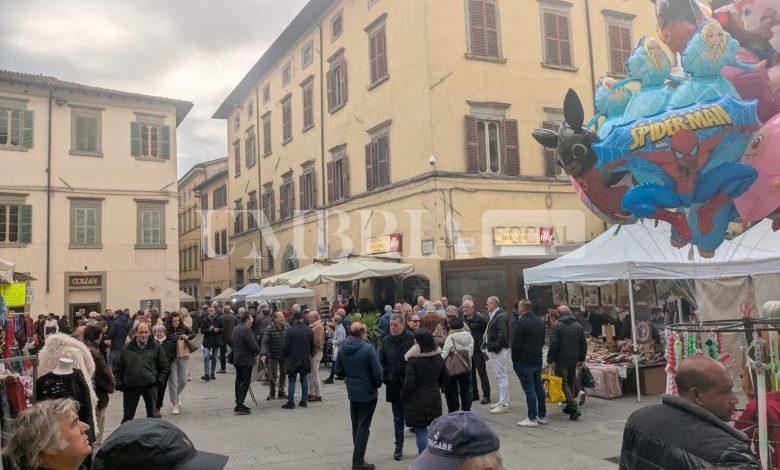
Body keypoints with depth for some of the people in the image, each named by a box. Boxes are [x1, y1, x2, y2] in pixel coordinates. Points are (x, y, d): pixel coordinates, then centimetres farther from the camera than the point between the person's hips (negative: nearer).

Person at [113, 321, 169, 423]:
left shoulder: (156, 347, 1)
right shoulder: (127, 348, 2)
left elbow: (164, 366, 7)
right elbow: (117, 367, 8)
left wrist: (159, 380, -2)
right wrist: (119, 383, 0)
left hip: (150, 386, 0)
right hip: (130, 387, 1)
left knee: (151, 414, 7)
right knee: (128, 416, 8)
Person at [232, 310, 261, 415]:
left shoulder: (236, 328, 11)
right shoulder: (246, 329, -19)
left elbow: (232, 342, 19)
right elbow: (253, 345, -20)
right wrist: (257, 352, -1)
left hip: (237, 359, 10)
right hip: (246, 360, -9)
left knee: (239, 382, 14)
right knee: (245, 383, -5)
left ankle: (239, 404, 20)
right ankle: (239, 406, -7)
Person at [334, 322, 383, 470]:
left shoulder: (343, 348, -3)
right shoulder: (368, 348, -20)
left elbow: (338, 371, 5)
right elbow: (377, 371, -19)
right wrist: (378, 384, -1)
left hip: (352, 392, 6)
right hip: (368, 393, -6)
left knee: (356, 425, 19)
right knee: (363, 426, 3)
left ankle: (358, 457, 29)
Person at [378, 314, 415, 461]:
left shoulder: (412, 339, -10)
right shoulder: (386, 341, 4)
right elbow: (381, 362, 8)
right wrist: (387, 378, -4)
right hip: (394, 387, 3)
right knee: (398, 418, 12)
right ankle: (398, 447, 21)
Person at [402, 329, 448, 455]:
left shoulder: (413, 359, -18)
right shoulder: (438, 357, 0)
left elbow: (409, 383, -18)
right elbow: (445, 377, 11)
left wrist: (403, 396, -2)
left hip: (417, 400, -5)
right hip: (434, 398, 6)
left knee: (420, 430, 3)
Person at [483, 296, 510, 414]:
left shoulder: (501, 316, -17)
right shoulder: (492, 316, 14)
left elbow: (502, 335, -24)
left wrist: (495, 348, -20)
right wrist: (487, 346, 11)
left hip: (499, 351, -11)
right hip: (492, 351, 11)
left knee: (502, 377, -5)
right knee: (498, 377, 17)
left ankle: (504, 405, 0)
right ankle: (503, 401, 28)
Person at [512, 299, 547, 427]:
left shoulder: (520, 323, -18)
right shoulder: (541, 322, 8)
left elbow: (515, 344, -17)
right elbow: (542, 341, 14)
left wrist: (514, 360, -6)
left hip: (524, 362, -7)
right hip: (538, 361, 8)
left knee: (529, 389, -3)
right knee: (539, 388, 14)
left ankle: (532, 419, 1)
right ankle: (542, 416, 21)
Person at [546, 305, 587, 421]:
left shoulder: (557, 326, -10)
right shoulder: (578, 326, 8)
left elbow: (553, 344, -15)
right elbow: (584, 344, 11)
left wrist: (550, 360, -10)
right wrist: (581, 359, 20)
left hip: (561, 360, -5)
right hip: (574, 359, 5)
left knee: (563, 383, -2)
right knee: (571, 381, 17)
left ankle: (573, 408, -13)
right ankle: (570, 407, 21)